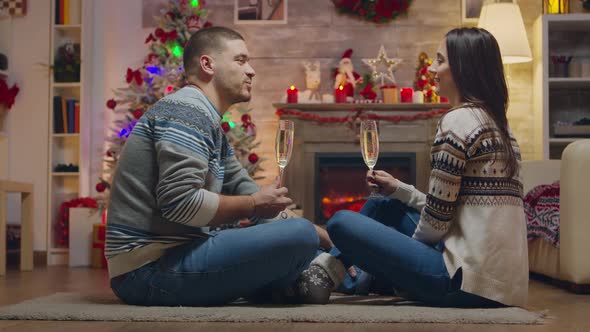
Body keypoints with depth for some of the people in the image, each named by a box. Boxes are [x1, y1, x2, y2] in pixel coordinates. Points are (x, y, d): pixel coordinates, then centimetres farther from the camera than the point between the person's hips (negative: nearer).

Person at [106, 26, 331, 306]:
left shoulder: (210, 125, 19)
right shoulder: (186, 111, -13)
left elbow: (243, 189, 19)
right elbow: (181, 202, -25)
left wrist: (321, 235, 11)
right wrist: (254, 205, -11)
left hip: (170, 257, 11)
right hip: (152, 267, -11)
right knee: (299, 236, -23)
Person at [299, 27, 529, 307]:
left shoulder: (457, 121, -13)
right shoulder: (498, 125, 15)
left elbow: (437, 216, -13)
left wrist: (412, 247, 6)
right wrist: (398, 190, 15)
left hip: (471, 281, -9)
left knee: (342, 222, -8)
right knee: (381, 205, 19)